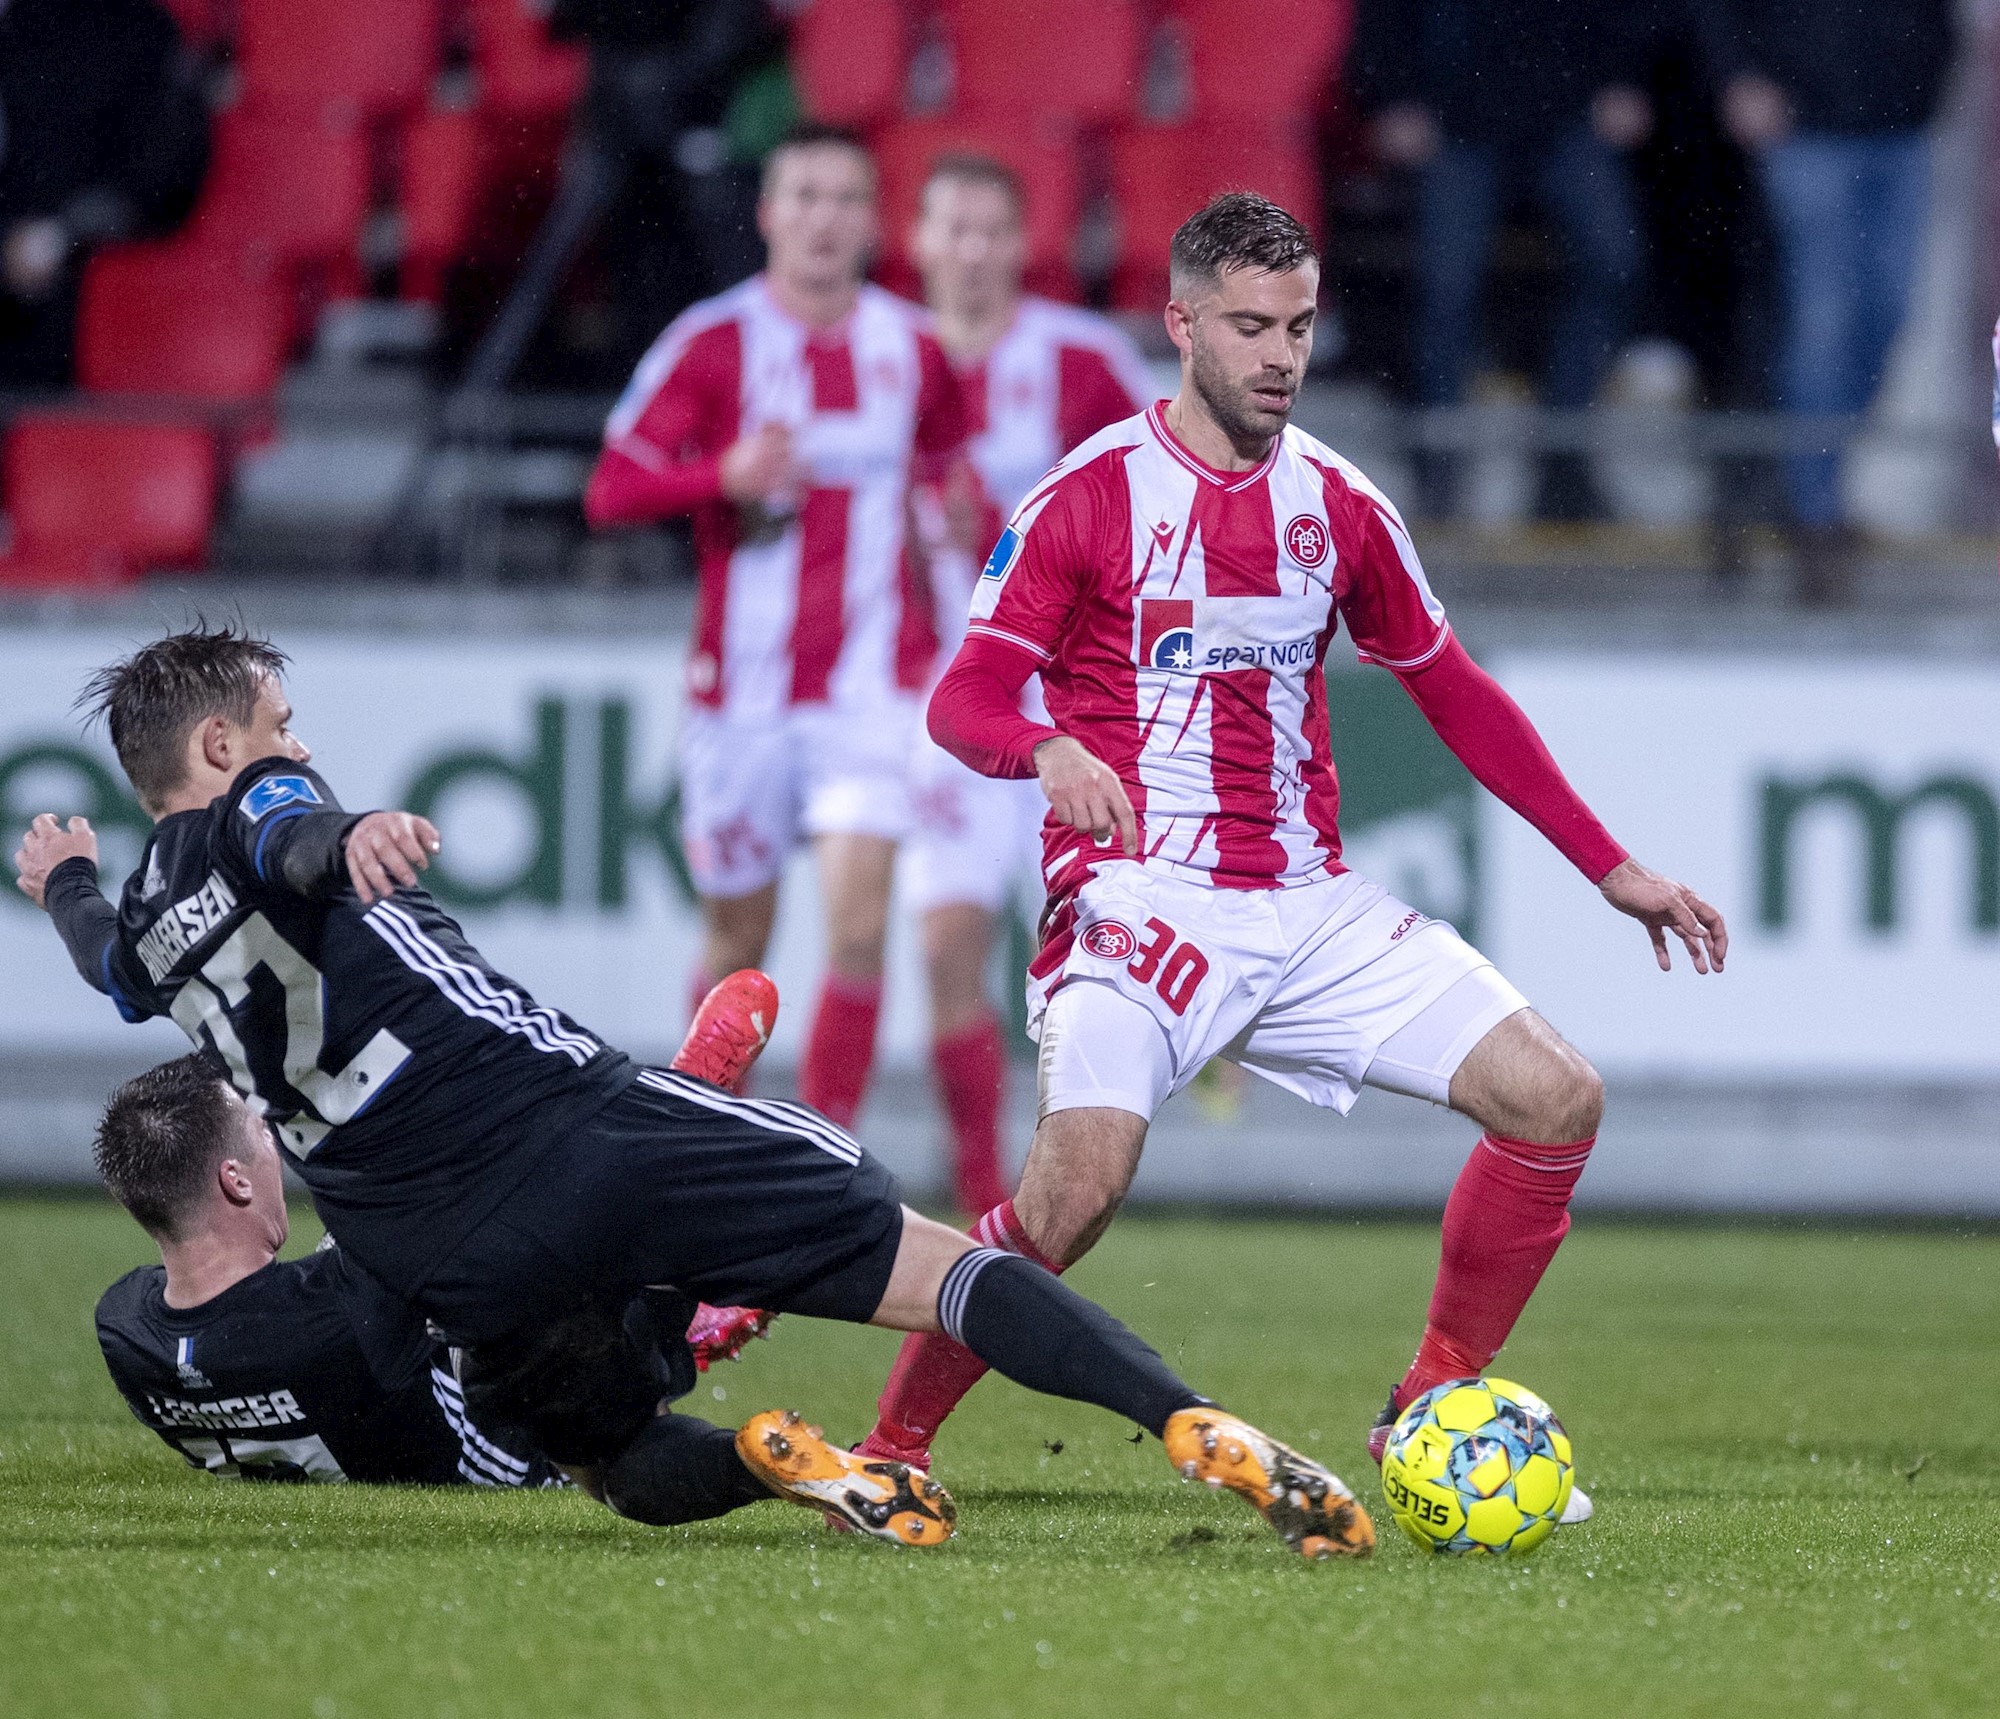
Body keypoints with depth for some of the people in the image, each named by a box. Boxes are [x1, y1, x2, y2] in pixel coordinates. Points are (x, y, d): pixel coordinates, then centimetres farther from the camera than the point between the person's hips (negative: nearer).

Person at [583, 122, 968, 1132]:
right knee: (738, 943, 9)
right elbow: (611, 491, -9)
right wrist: (726, 476, -23)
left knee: (859, 926, -15)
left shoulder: (914, 349, 5)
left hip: (872, 682, 1)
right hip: (743, 688, -1)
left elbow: (951, 471, 24)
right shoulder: (713, 343, -5)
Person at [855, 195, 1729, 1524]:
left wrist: (1611, 868, 18)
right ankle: (890, 1450, -10)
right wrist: (1047, 749, -30)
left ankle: (1435, 1406, 6)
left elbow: (1457, 696, 21)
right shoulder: (1090, 497, -3)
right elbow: (964, 699, -6)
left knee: (1558, 1098, -8)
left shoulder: (1339, 505, 11)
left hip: (1310, 904, 5)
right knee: (1083, 1178, -28)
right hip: (1142, 898, -5)